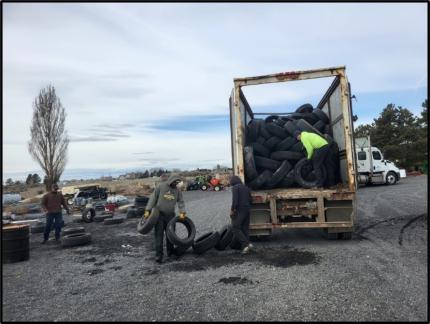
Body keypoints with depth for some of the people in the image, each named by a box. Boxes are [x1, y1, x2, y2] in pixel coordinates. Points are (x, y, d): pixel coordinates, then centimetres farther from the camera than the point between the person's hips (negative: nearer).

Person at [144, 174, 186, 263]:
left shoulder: (177, 191, 7)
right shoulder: (160, 186, -4)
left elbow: (181, 202, 0)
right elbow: (153, 198, -5)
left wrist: (182, 212, -16)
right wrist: (147, 210, -11)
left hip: (170, 216, 4)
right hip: (158, 214, -3)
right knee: (159, 235, -5)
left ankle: (170, 252, 25)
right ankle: (158, 255, -3)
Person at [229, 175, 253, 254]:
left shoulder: (235, 187, -6)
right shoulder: (246, 188, 17)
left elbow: (235, 199, -18)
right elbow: (250, 200, 16)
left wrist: (232, 210, -13)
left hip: (239, 210, -8)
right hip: (247, 210, 8)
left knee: (235, 228, -4)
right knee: (245, 228, 9)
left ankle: (246, 244, -14)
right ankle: (245, 247, 8)